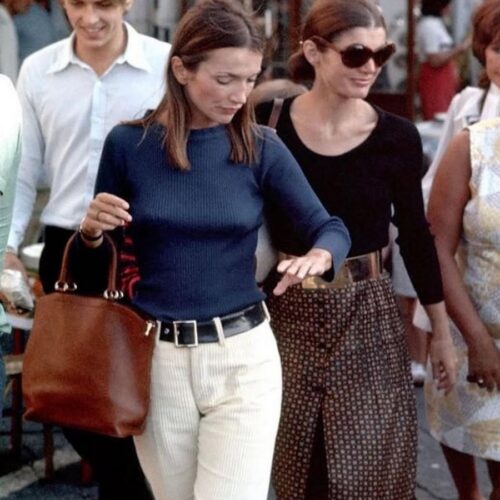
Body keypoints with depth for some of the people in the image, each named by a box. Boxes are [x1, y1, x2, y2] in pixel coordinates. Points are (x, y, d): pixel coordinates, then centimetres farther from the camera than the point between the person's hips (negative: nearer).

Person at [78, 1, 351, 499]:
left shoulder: (262, 148, -5)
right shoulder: (128, 144, -5)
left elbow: (331, 228, -4)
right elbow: (98, 259, 6)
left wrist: (318, 257, -27)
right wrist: (92, 232, -17)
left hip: (243, 357, -1)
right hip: (157, 360, 1)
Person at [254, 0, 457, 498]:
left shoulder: (397, 137, -5)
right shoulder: (268, 123, -7)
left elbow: (415, 235, 4)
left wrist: (441, 330, 8)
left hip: (367, 315, 0)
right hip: (287, 313, 0)